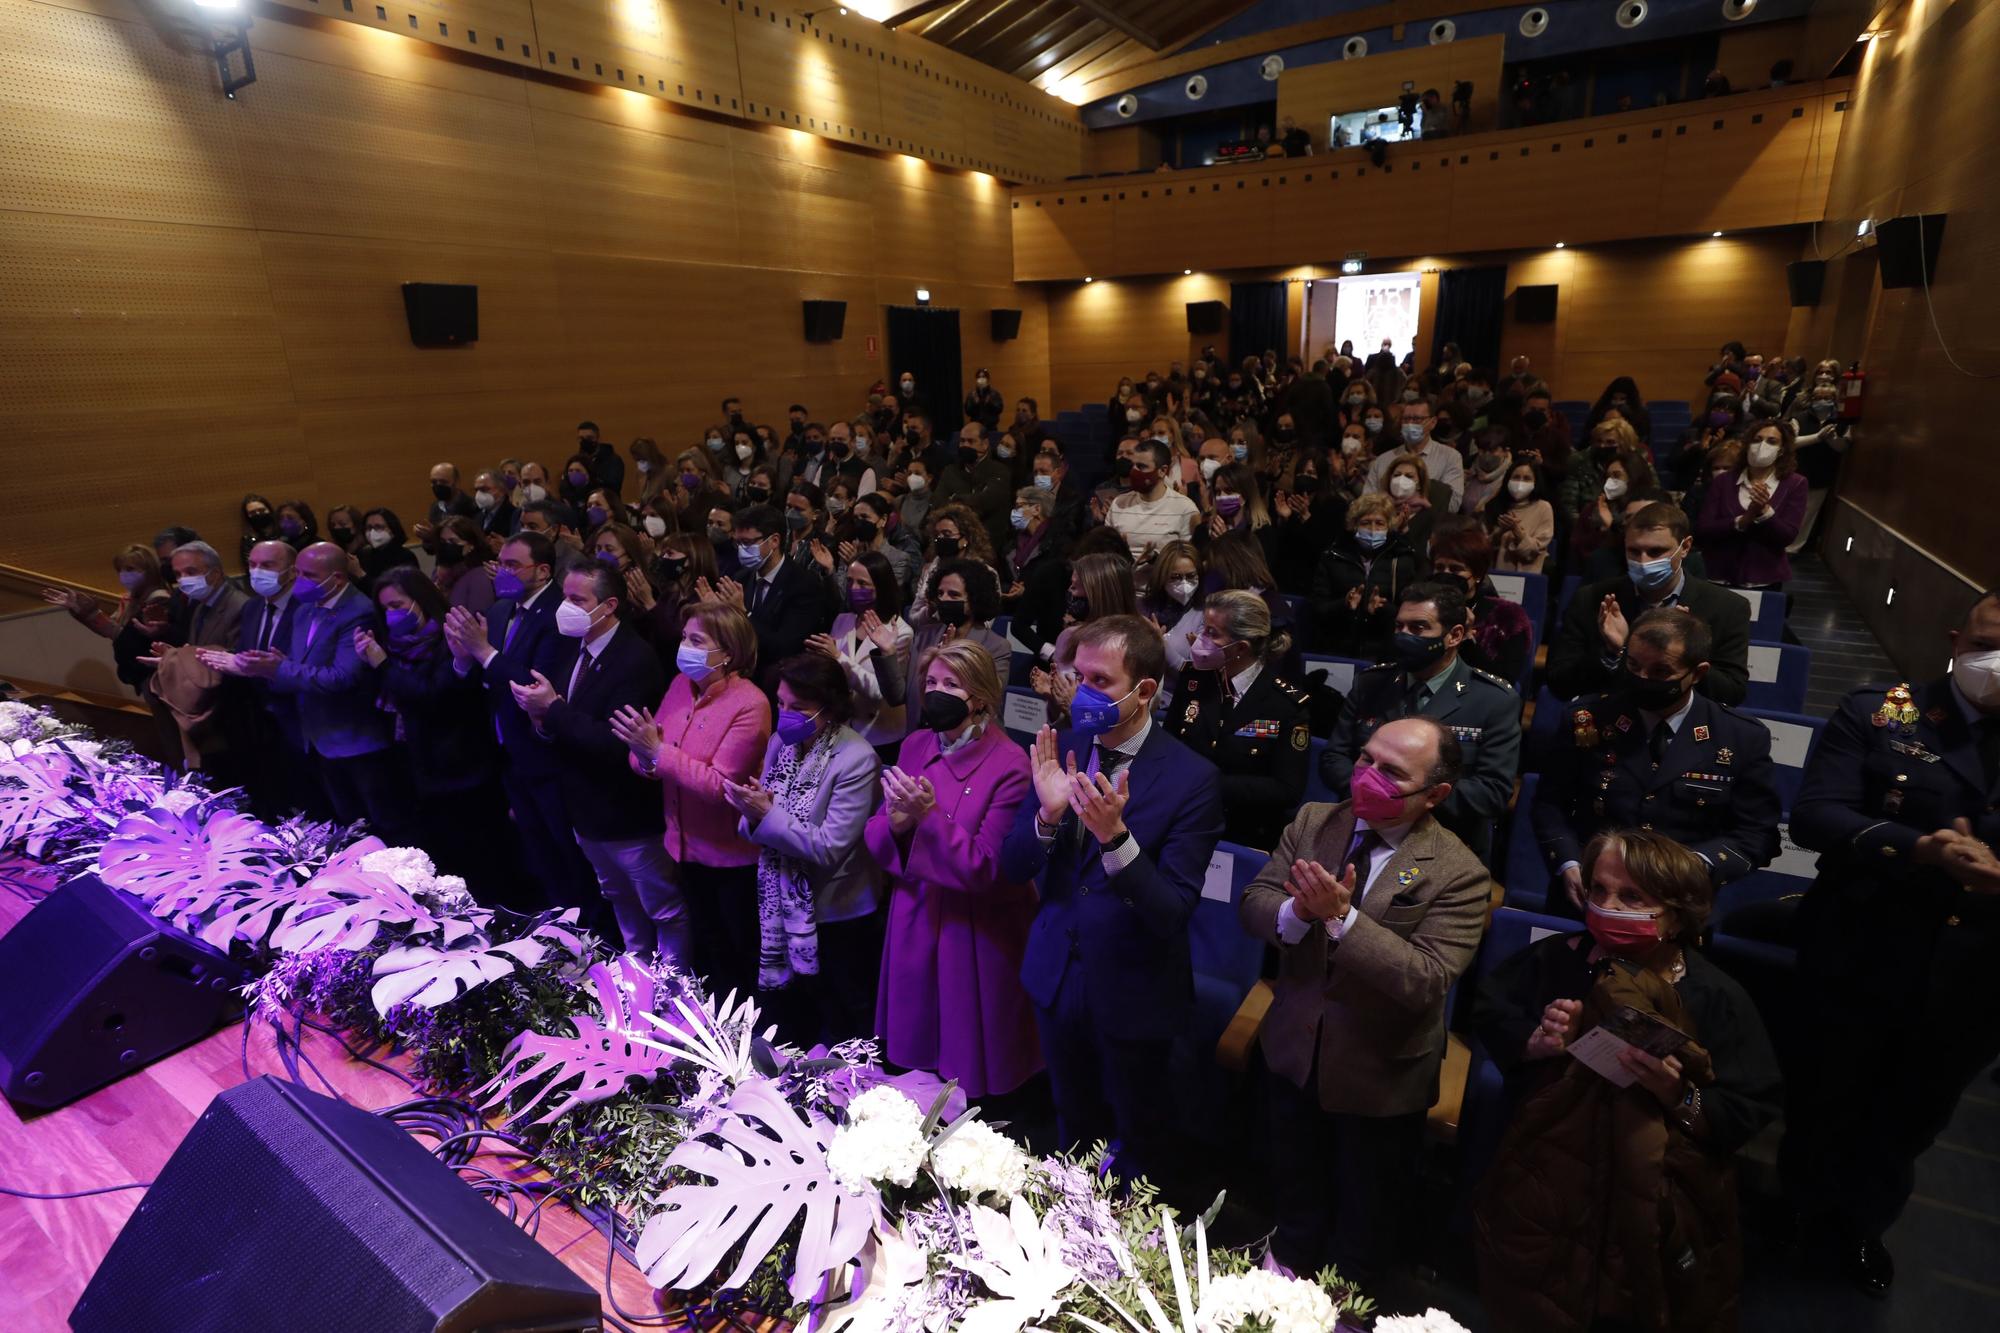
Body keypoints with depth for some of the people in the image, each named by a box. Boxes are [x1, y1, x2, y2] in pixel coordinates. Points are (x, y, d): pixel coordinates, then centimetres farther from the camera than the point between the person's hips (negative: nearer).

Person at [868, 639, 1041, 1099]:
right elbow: (875, 837, 3)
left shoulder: (1010, 765, -17)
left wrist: (928, 815, -29)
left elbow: (984, 868, -19)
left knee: (969, 1075, 13)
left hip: (974, 937, -5)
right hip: (913, 927, 5)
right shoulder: (914, 746, 0)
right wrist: (896, 824, -20)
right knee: (913, 1059, 21)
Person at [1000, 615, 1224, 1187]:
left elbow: (1173, 910, -24)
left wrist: (1115, 836, -39)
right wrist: (1048, 814, -27)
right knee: (1074, 1125, 27)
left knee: (1137, 1139, 23)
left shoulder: (1192, 778, -22)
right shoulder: (1061, 749, -9)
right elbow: (1012, 870, -7)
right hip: (1056, 974, 4)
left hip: (1133, 990, -3)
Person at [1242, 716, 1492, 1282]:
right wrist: (1299, 911, -34)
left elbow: (1426, 980, -30)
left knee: (1365, 1214, 25)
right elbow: (1252, 904, -12)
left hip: (1380, 1077, -3)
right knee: (1293, 1192, 29)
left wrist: (1342, 917, -39)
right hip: (1293, 1051, 3)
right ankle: (1287, 1274, 58)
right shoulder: (1312, 822, -10)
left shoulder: (1459, 874, -22)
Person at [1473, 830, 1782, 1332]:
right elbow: (1489, 1012, 0)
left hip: (1659, 1211, -1)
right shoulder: (1555, 959, -9)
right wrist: (1535, 1041, -17)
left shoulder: (1715, 997, -13)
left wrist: (1681, 1097, -29)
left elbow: (1751, 1110, -12)